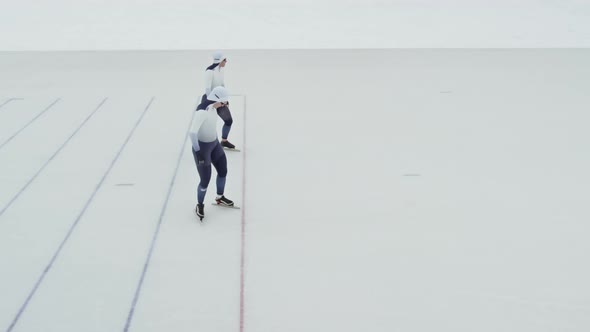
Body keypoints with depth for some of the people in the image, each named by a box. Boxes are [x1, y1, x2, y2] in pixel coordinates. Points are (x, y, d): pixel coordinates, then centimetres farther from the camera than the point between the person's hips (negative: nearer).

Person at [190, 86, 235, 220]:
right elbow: (193, 132, -34)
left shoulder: (213, 107, -4)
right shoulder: (202, 111, -32)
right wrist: (198, 152, -31)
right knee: (205, 180, -1)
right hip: (202, 147, -9)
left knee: (223, 171, 19)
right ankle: (199, 205, 25)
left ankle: (220, 198, 44)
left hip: (214, 144, 9)